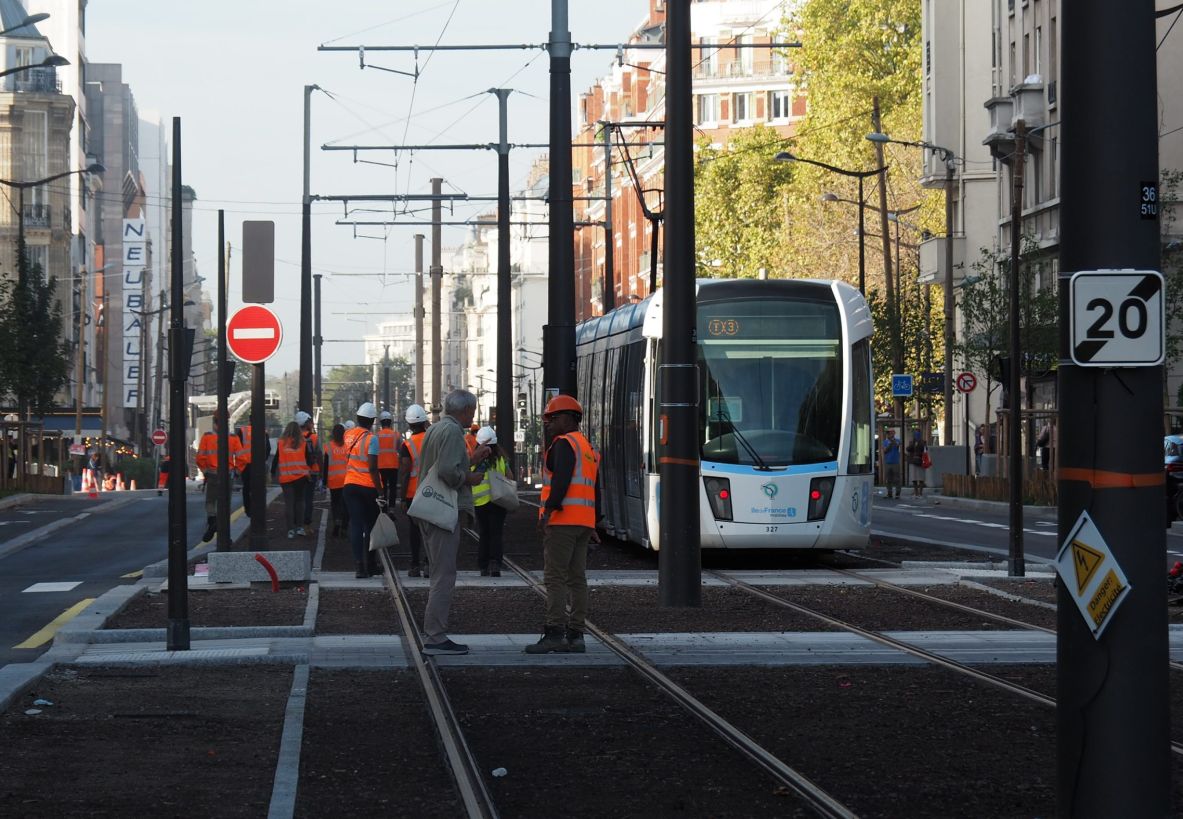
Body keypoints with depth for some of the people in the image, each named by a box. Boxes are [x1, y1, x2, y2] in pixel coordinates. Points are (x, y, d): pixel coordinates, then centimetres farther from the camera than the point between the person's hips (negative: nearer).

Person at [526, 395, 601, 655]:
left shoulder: (564, 443, -6)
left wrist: (548, 510, -24)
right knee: (577, 579, 8)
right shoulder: (589, 448, 23)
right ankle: (576, 635, 8)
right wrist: (593, 526, 26)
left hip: (562, 519, -9)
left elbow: (562, 479, -21)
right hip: (584, 523, 9)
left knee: (555, 577, -10)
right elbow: (596, 491, 24)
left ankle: (554, 633, -16)